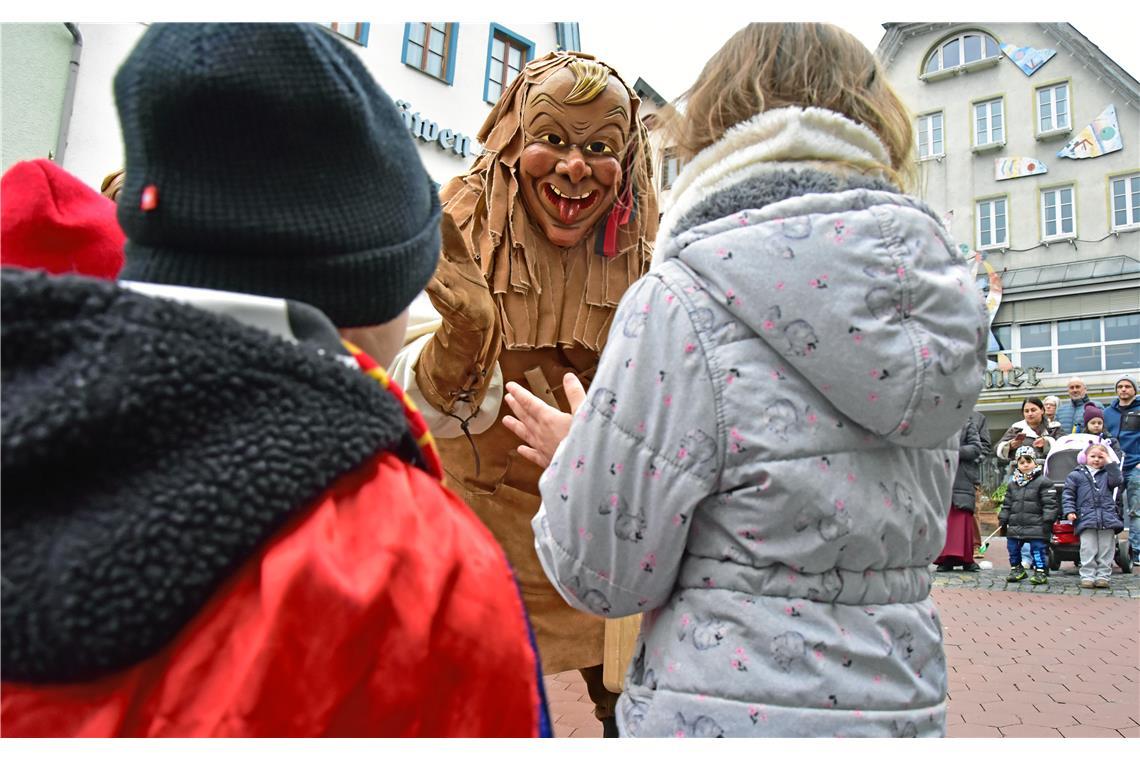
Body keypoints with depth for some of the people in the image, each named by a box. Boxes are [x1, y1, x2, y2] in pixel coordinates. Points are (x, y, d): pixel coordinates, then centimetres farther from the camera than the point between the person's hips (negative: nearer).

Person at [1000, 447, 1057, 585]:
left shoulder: (1043, 482, -4)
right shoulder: (1013, 484, 14)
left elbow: (1050, 504, -8)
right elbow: (1007, 505, 18)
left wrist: (1047, 521, -14)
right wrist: (1003, 521, 13)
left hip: (1036, 526, -6)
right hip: (1015, 526, 6)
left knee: (1037, 549, -4)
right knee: (1013, 548, 11)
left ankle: (1041, 572, 8)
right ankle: (1016, 569, 26)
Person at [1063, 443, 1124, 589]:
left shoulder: (1107, 474, 14)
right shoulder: (1076, 475, 6)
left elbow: (1117, 480, -7)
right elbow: (1068, 494, 3)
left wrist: (1110, 463, -5)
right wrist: (1069, 511, -9)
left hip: (1108, 518, 2)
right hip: (1086, 519, -2)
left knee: (1106, 549, 4)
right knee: (1088, 549, -4)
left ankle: (1103, 576, 11)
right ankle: (1087, 576, 0)